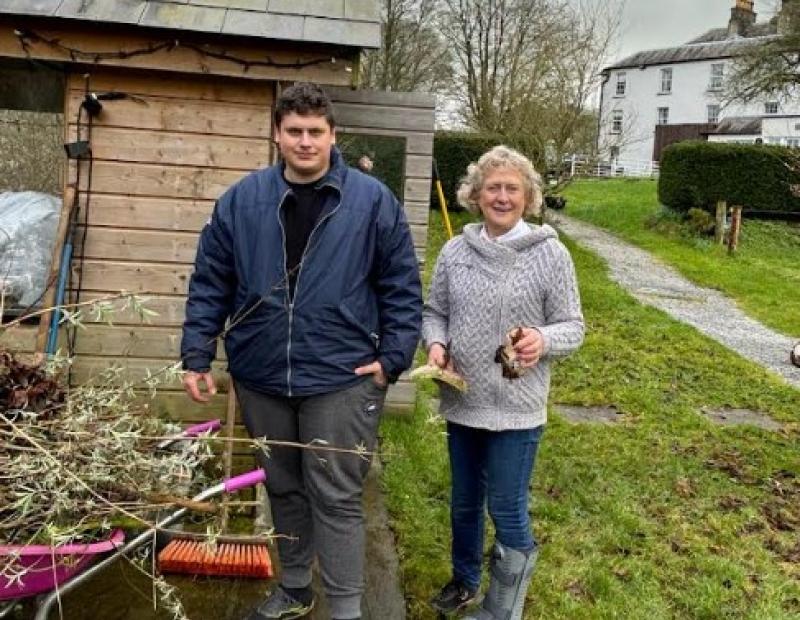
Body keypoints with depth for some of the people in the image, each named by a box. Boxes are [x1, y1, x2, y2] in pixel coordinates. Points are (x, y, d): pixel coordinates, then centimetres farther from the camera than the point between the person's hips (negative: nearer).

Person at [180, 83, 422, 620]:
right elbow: (210, 285, 5)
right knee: (284, 490, 19)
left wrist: (394, 357, -7)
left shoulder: (373, 201, -4)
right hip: (261, 379, 3)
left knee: (337, 499, 2)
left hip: (341, 379, -3)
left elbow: (403, 287, -1)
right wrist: (197, 357, 2)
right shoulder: (241, 201, 1)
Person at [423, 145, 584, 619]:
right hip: (462, 401, 4)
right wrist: (436, 344, -11)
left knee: (507, 511, 4)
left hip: (516, 407, -4)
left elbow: (573, 326, -5)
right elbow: (435, 312, 9)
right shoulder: (455, 251, 1)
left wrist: (544, 340, -25)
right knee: (464, 503, 21)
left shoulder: (551, 254, -9)